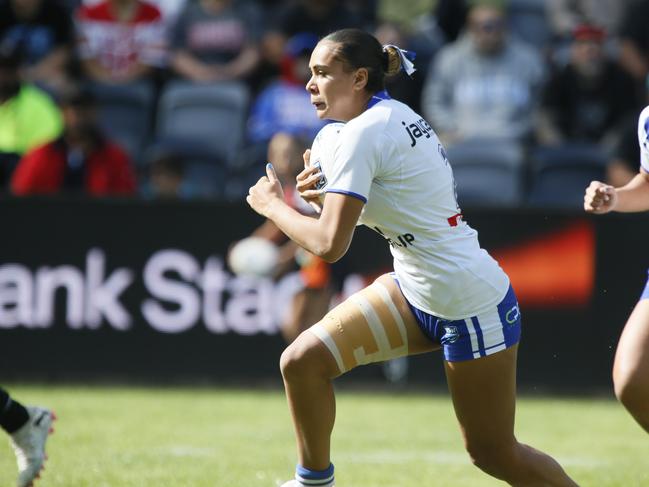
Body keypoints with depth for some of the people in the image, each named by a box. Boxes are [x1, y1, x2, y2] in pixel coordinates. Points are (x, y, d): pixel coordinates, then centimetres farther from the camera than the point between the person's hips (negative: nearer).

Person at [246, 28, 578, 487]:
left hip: (470, 306, -9)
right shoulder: (396, 114, 6)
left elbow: (329, 244, -25)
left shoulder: (359, 135, -20)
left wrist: (272, 204, -9)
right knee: (303, 361, -3)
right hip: (415, 291, 9)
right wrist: (326, 194, 1)